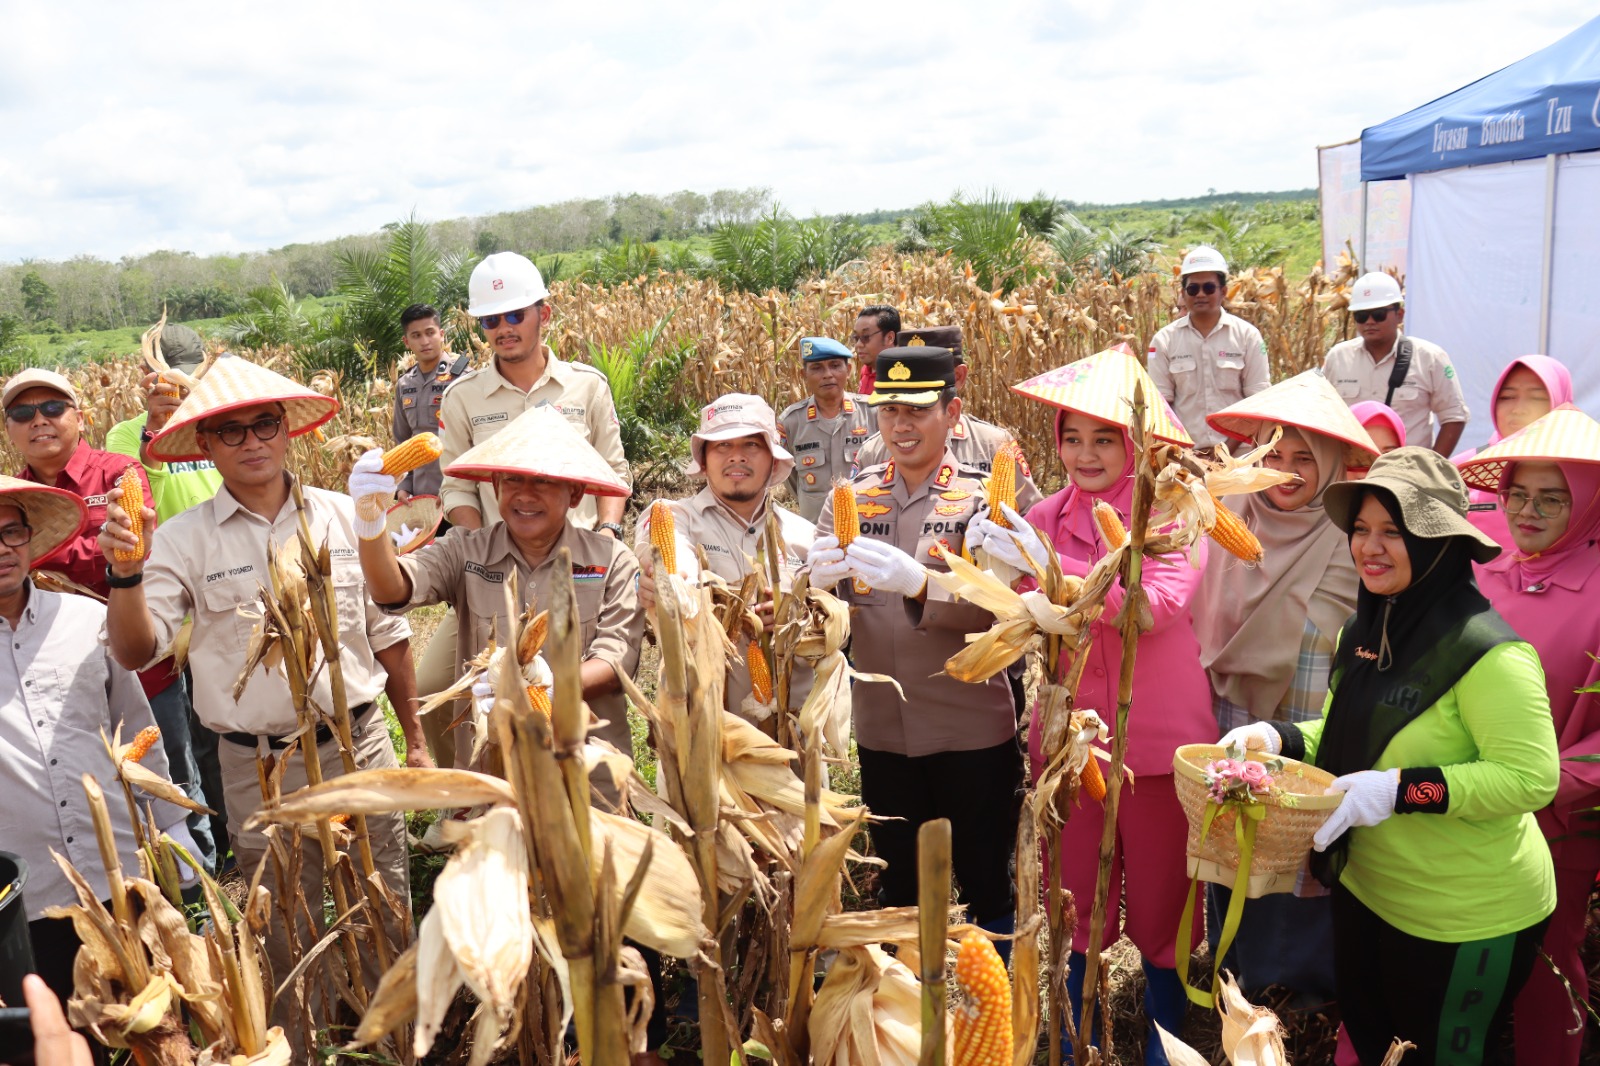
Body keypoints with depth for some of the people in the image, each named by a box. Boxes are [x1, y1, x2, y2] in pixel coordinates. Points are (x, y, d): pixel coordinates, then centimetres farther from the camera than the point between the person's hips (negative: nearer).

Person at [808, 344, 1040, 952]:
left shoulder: (988, 494, -5)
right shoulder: (852, 497, 4)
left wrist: (916, 581, -34)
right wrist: (818, 578, -28)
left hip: (973, 732, -3)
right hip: (881, 733, 3)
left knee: (987, 887, 12)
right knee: (898, 890, 19)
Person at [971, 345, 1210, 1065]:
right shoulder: (1046, 518, 1)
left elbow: (1155, 606, -24)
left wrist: (1047, 564, -30)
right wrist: (995, 567, -20)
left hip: (1158, 741, -3)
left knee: (1161, 902, 12)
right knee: (1075, 903, 16)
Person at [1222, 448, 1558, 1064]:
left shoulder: (1486, 649, -23)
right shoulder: (1361, 632, 1)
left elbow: (1532, 778, -25)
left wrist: (1400, 789, -31)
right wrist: (1277, 739, -5)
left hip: (1467, 918, -7)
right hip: (1366, 889, 7)